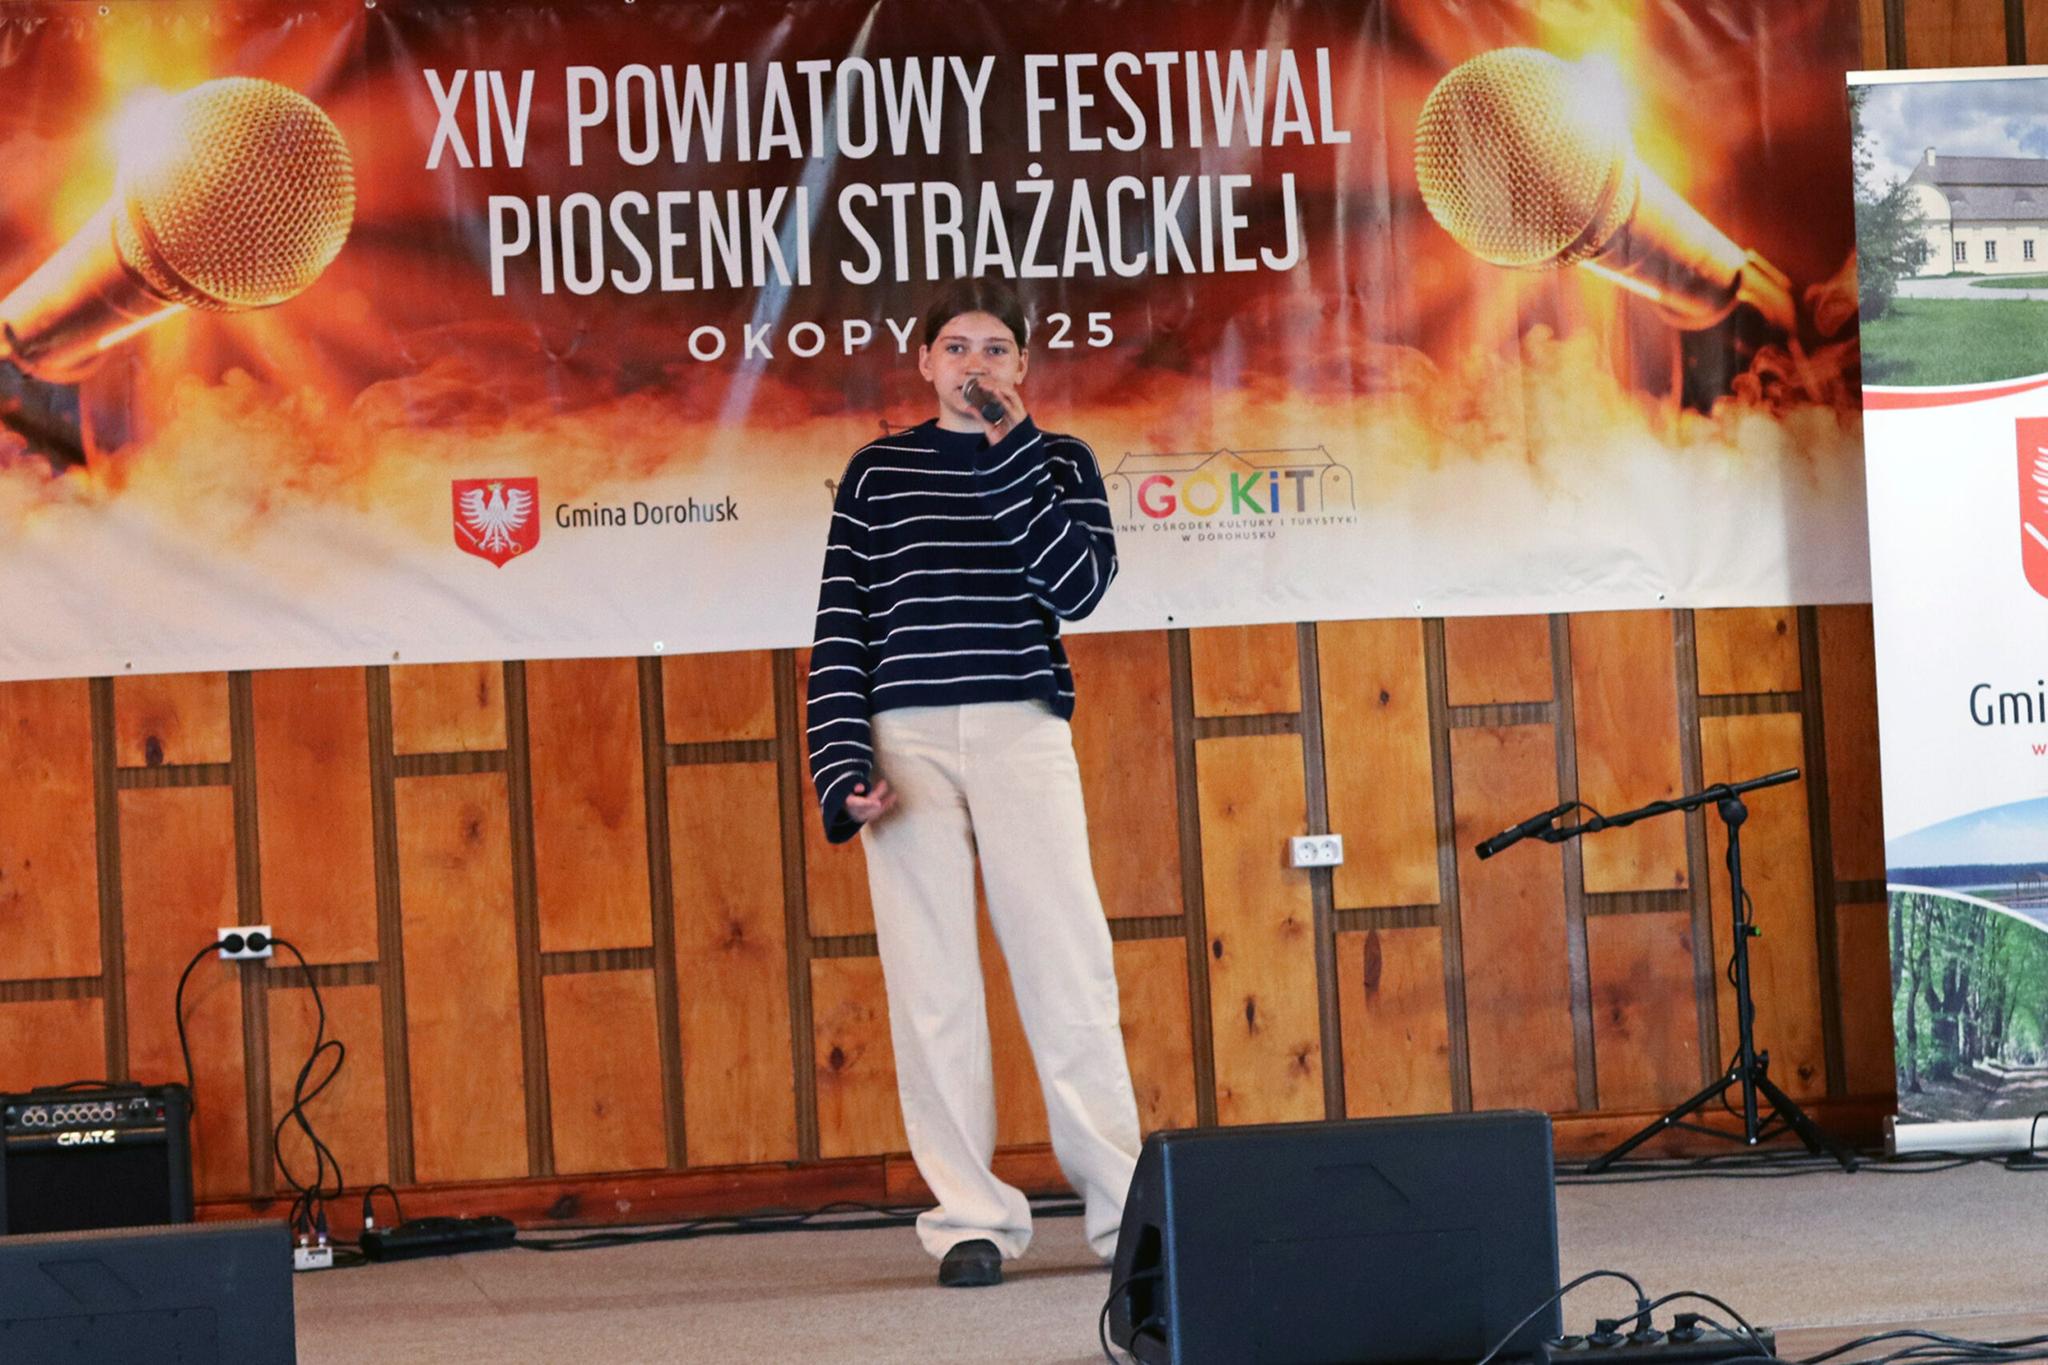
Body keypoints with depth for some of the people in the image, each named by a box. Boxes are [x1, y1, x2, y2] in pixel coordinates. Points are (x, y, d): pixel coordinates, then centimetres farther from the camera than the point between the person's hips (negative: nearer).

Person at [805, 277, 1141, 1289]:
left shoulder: (1055, 463, 12)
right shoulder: (877, 472, 12)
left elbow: (1080, 586, -6)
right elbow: (839, 630, 6)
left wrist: (1011, 447, -7)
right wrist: (841, 768, -6)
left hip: (1020, 729, 0)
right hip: (904, 738, 0)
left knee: (1067, 964, -5)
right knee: (931, 982, -2)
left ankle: (1122, 1204, 1)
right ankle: (971, 1218, 1)